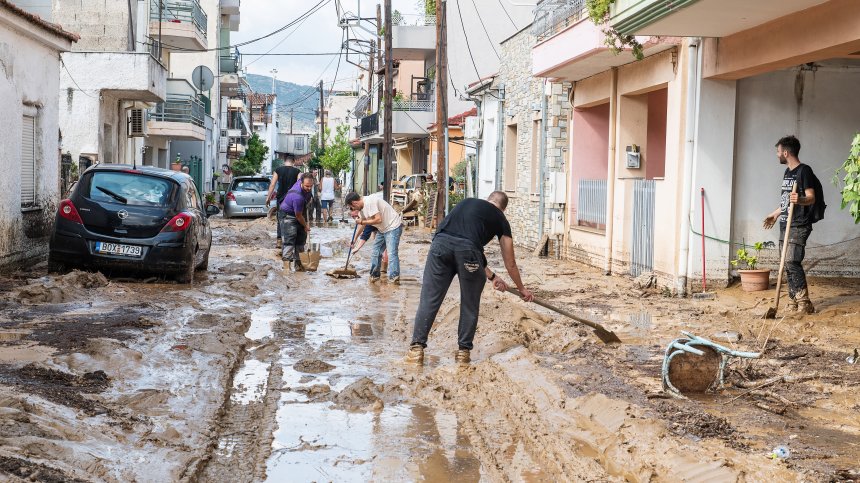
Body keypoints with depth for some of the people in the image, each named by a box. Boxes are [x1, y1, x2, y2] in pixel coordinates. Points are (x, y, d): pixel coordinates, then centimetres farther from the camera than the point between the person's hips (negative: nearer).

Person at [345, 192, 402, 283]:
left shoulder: (369, 202, -23)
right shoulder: (362, 207, 9)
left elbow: (378, 220, -27)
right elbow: (362, 223, 21)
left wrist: (362, 222, -16)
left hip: (393, 227, -11)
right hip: (383, 229, 11)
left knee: (391, 253, -18)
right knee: (376, 252, 12)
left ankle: (394, 277, -21)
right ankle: (374, 275, 22)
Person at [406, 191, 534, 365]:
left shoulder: (467, 202, 36)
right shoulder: (500, 219, 26)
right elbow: (510, 264, 33)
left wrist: (491, 276, 50)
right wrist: (522, 289, 50)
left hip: (441, 243, 3)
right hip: (467, 249, -3)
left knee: (429, 299, 7)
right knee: (470, 305, 16)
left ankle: (417, 347, 4)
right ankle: (463, 351, 20)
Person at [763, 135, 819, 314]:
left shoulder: (804, 171, -9)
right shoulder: (787, 172, 18)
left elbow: (811, 198, -15)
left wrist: (799, 200, -36)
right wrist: (775, 214, 38)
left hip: (799, 226, -8)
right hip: (785, 224, 8)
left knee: (792, 261, -18)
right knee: (788, 264, 5)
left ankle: (804, 303, -15)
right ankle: (793, 302, 8)